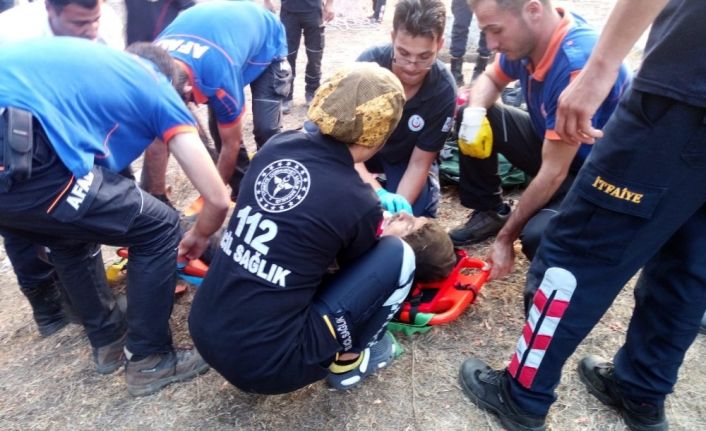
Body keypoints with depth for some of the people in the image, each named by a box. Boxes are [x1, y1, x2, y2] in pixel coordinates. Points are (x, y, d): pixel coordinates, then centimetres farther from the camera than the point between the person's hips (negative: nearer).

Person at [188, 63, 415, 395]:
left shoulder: (279, 144, -2)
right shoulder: (359, 204, -16)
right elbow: (357, 268, 8)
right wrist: (387, 228, 26)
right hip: (264, 363, -6)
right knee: (398, 255, 0)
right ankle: (348, 359, 17)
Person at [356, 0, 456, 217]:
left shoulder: (443, 90, -29)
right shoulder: (369, 63, -30)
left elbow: (419, 162, -21)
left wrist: (399, 205, -37)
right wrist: (379, 193, -46)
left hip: (404, 158, 0)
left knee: (413, 210, -24)